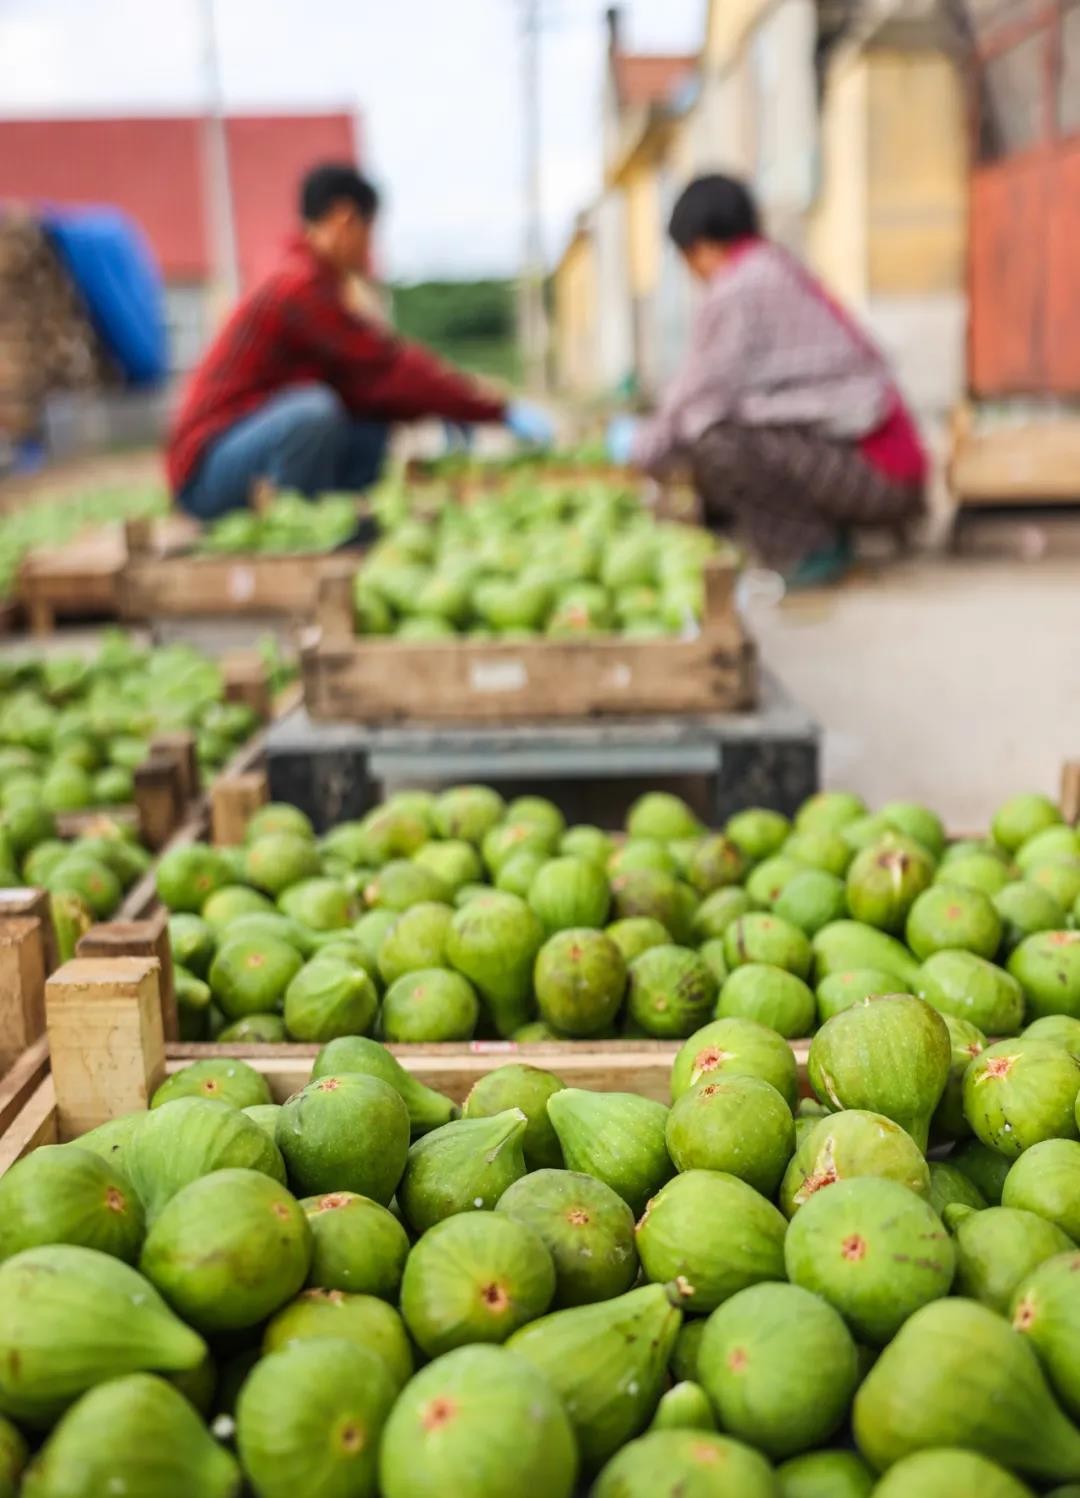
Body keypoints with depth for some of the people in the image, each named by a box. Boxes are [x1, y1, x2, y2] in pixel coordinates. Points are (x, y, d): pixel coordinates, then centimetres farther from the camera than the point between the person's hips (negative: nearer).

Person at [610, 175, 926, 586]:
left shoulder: (737, 291, -11)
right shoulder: (786, 272, 16)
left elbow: (703, 397, -10)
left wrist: (641, 446, 8)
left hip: (876, 480, -10)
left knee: (713, 437, -23)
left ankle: (806, 553, -9)